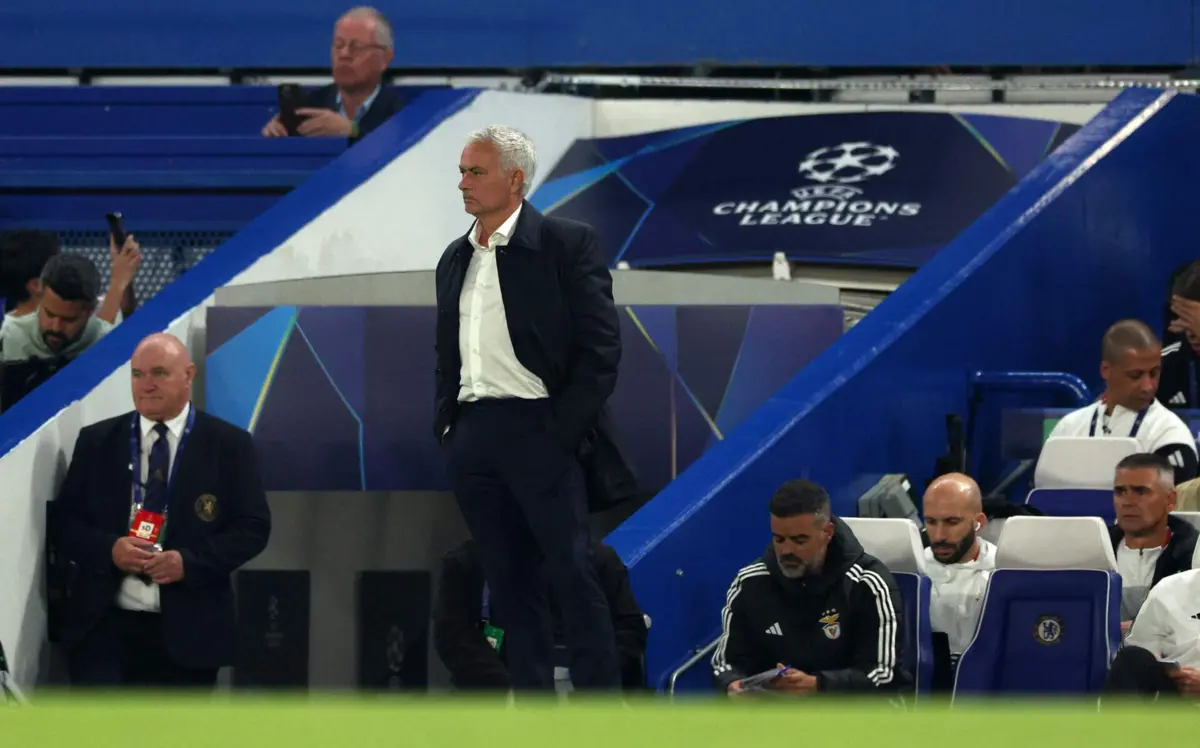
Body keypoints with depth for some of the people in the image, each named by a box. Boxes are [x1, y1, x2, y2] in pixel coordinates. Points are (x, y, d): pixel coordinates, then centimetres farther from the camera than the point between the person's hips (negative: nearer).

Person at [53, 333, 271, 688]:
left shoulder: (229, 445, 3)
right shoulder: (96, 442, 9)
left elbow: (253, 527, 0)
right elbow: (64, 521, 8)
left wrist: (189, 562, -15)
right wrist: (109, 549, -13)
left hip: (185, 628, -1)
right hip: (104, 624, 1)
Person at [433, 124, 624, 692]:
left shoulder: (567, 244, -4)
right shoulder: (455, 259, 16)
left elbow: (600, 347, -8)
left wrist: (564, 430, -12)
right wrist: (445, 425, 10)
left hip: (537, 430, -6)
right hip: (472, 434, 6)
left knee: (574, 575, -8)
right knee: (509, 581, 7)